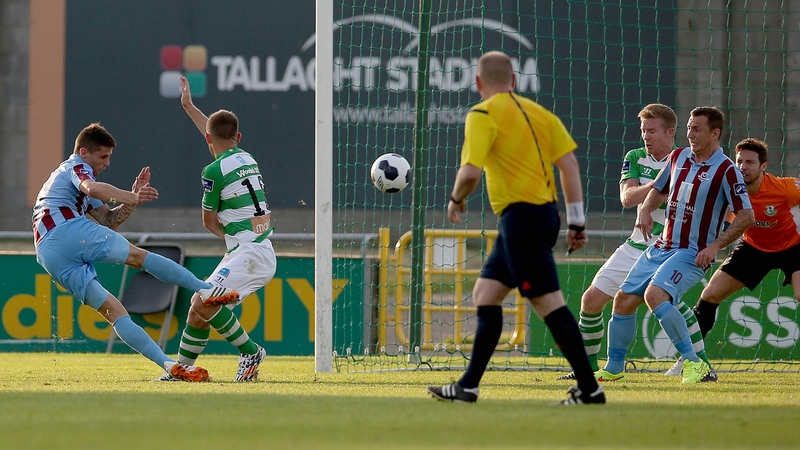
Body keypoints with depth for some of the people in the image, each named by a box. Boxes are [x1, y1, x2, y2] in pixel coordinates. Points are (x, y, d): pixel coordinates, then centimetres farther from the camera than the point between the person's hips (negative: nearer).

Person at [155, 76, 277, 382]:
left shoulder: (214, 170, -9)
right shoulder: (247, 158, 14)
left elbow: (209, 222, 3)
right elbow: (221, 138, 37)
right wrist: (189, 107, 48)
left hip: (247, 254, -9)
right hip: (264, 255, 9)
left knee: (204, 304, -19)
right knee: (200, 308, 11)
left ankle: (250, 352, -12)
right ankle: (181, 368, 16)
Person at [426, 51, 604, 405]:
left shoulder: (483, 115, -8)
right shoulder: (538, 112, 13)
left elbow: (470, 172, -18)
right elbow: (569, 163, 7)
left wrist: (456, 200, 4)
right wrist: (576, 221, 9)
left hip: (521, 216, -9)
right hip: (544, 213, 9)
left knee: (549, 304, -7)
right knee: (485, 294, 15)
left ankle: (589, 389, -8)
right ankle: (468, 386, 15)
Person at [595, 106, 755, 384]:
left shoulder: (726, 170, -12)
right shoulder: (678, 157, 8)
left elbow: (746, 215, -12)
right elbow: (659, 190, 24)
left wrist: (715, 246, -20)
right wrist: (645, 210, 3)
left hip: (693, 253, -7)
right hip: (661, 247, 7)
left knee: (654, 295, -29)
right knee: (624, 300, 4)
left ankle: (694, 364, -21)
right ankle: (613, 368, 20)